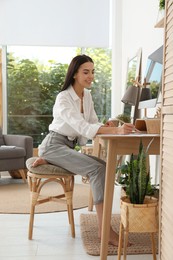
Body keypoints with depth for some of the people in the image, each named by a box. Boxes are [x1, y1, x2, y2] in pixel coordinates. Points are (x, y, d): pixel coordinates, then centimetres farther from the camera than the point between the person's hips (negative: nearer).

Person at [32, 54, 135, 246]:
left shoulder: (87, 95, 6)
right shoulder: (63, 98, -19)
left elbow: (93, 123, 7)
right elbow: (82, 127, -32)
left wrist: (106, 126, -17)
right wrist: (116, 130, -44)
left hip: (69, 146, 8)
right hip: (54, 145, -8)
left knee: (104, 165, -16)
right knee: (98, 168, -27)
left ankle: (47, 161, -4)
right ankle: (104, 229, -27)